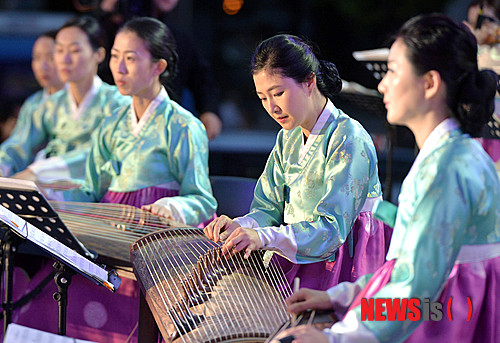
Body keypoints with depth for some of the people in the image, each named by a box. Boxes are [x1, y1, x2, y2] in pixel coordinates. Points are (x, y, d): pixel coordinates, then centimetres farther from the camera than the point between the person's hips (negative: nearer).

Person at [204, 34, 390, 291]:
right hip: (294, 264, 7)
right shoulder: (288, 137, 13)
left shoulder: (349, 140, -13)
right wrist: (241, 226, -11)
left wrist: (265, 237, -32)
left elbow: (332, 227, -21)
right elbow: (269, 208, 12)